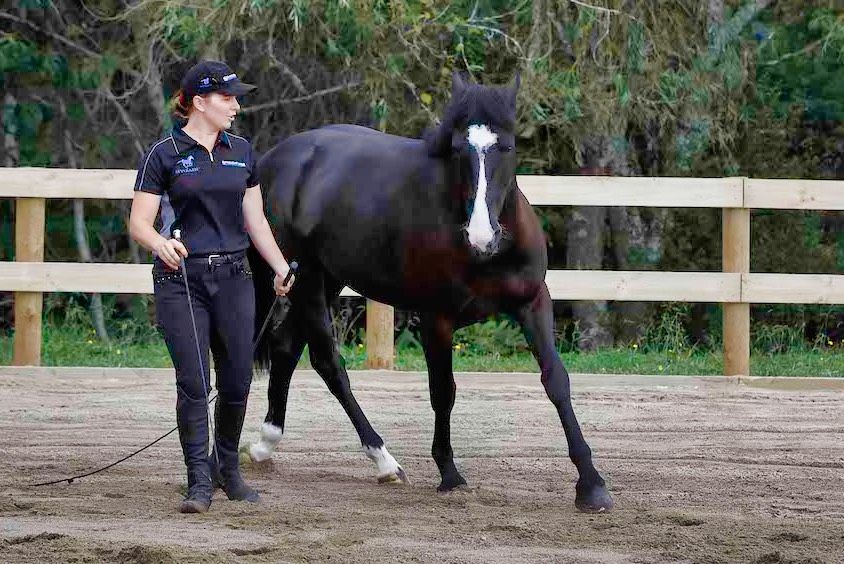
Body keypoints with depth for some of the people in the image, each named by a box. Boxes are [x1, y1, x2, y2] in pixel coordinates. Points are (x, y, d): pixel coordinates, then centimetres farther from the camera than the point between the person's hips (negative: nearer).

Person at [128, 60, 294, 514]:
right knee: (193, 383, -9)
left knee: (237, 382, 5)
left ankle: (227, 467, 25)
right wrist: (160, 244, -28)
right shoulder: (164, 155, -4)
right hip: (180, 279, -4)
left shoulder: (242, 152, 11)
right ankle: (200, 482, -3)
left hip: (233, 277, 4)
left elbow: (255, 220, 17)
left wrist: (281, 268, 7)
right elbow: (139, 222, -7)